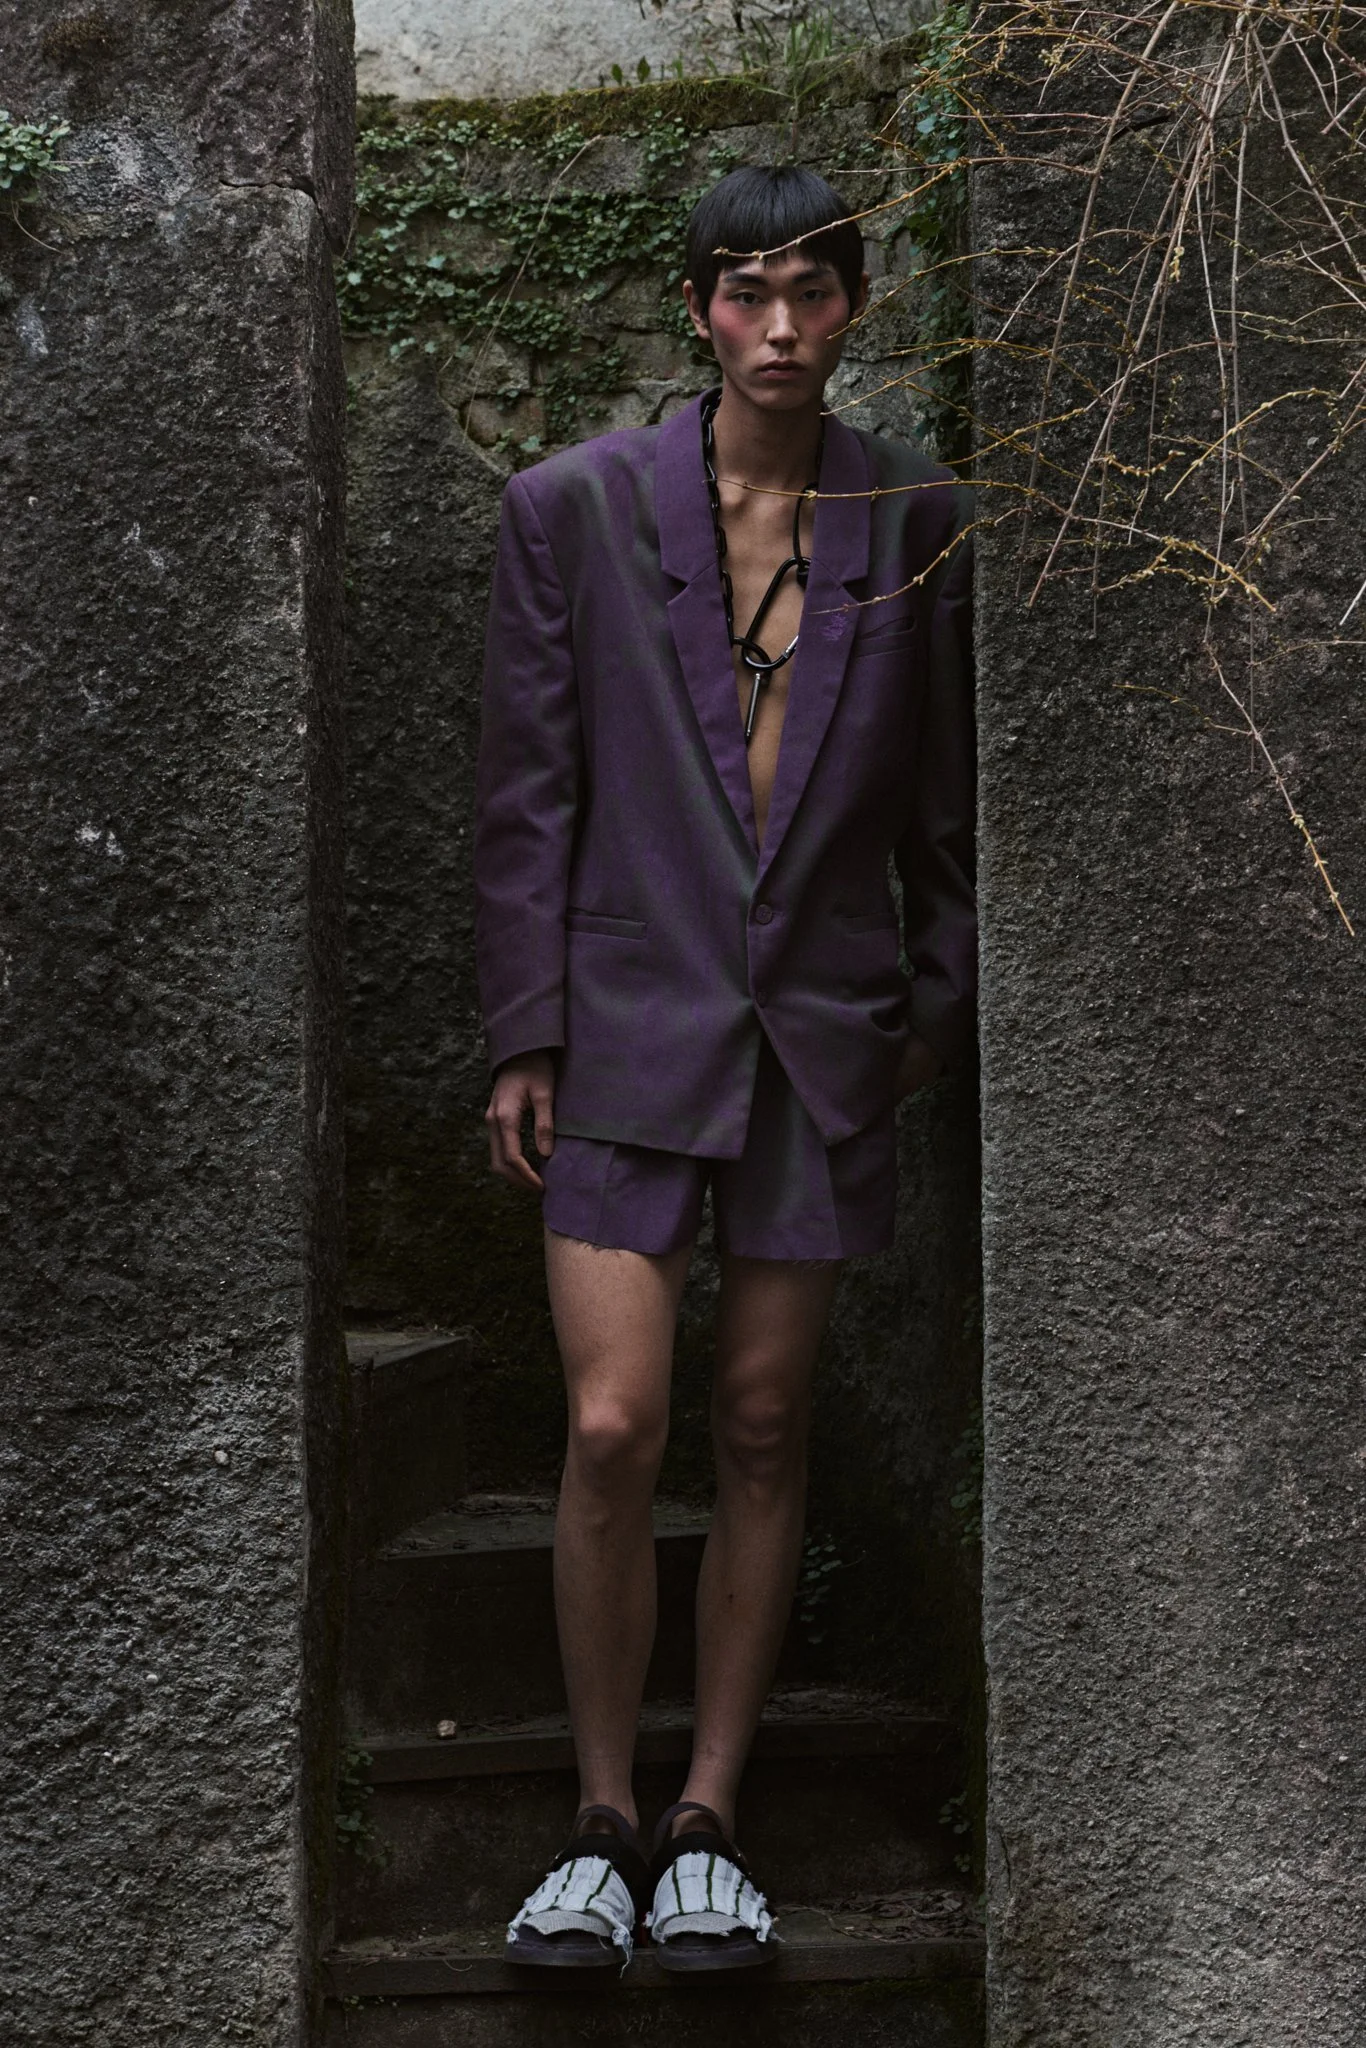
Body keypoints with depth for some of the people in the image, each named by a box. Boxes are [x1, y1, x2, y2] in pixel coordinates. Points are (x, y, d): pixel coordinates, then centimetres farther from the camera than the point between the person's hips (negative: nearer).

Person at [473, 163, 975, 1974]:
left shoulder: (917, 521, 3)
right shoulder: (575, 507, -1)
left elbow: (943, 793, 11)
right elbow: (529, 791, 1)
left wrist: (944, 1001, 8)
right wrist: (522, 1038, -2)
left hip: (823, 1027, 2)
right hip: (631, 1015, -1)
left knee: (765, 1430, 6)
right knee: (613, 1429, -9)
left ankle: (708, 1820, 17)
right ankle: (601, 1817, 9)